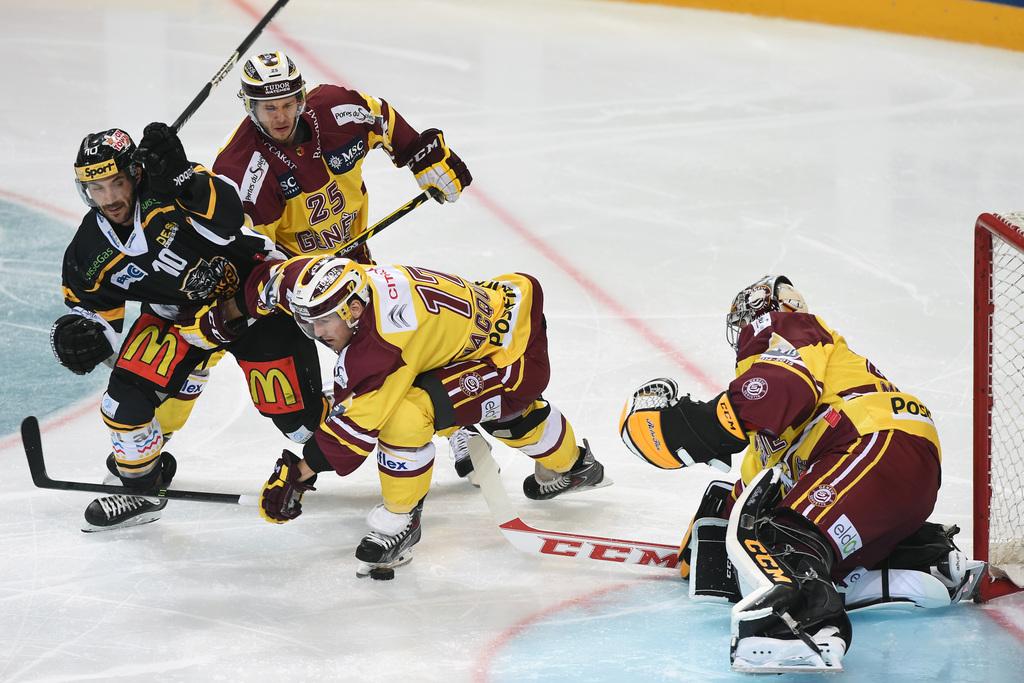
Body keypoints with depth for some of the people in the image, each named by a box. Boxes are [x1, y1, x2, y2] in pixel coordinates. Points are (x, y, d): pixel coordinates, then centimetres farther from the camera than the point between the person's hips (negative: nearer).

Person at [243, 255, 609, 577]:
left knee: (405, 413, -25)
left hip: (518, 358, -10)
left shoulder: (382, 342, -36)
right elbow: (270, 278, 1)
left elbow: (356, 421, -33)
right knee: (509, 415, 39)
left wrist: (298, 473, -30)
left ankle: (399, 521, -4)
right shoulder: (342, 285, -14)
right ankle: (569, 465, 69)